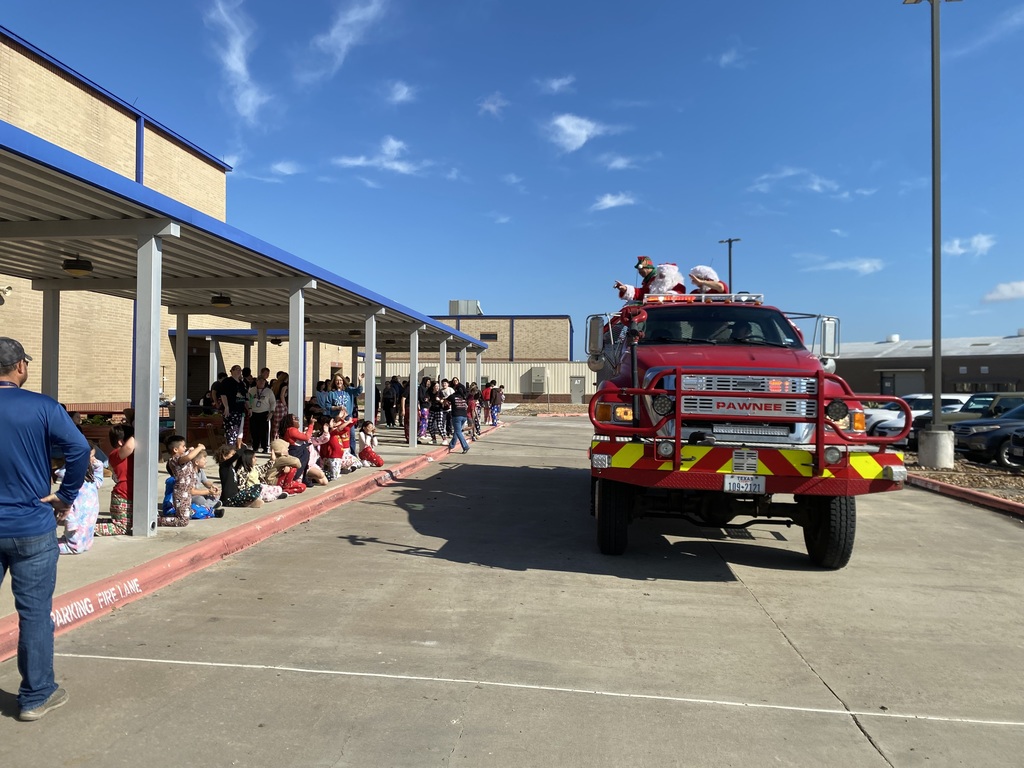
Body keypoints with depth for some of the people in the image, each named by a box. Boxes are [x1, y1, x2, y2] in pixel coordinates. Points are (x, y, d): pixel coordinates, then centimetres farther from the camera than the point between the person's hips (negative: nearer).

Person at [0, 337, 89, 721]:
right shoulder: (41, 407, -11)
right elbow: (79, 448, -19)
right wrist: (66, 496, -7)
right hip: (32, 527, -3)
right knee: (35, 613, 7)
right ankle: (36, 696, 17)